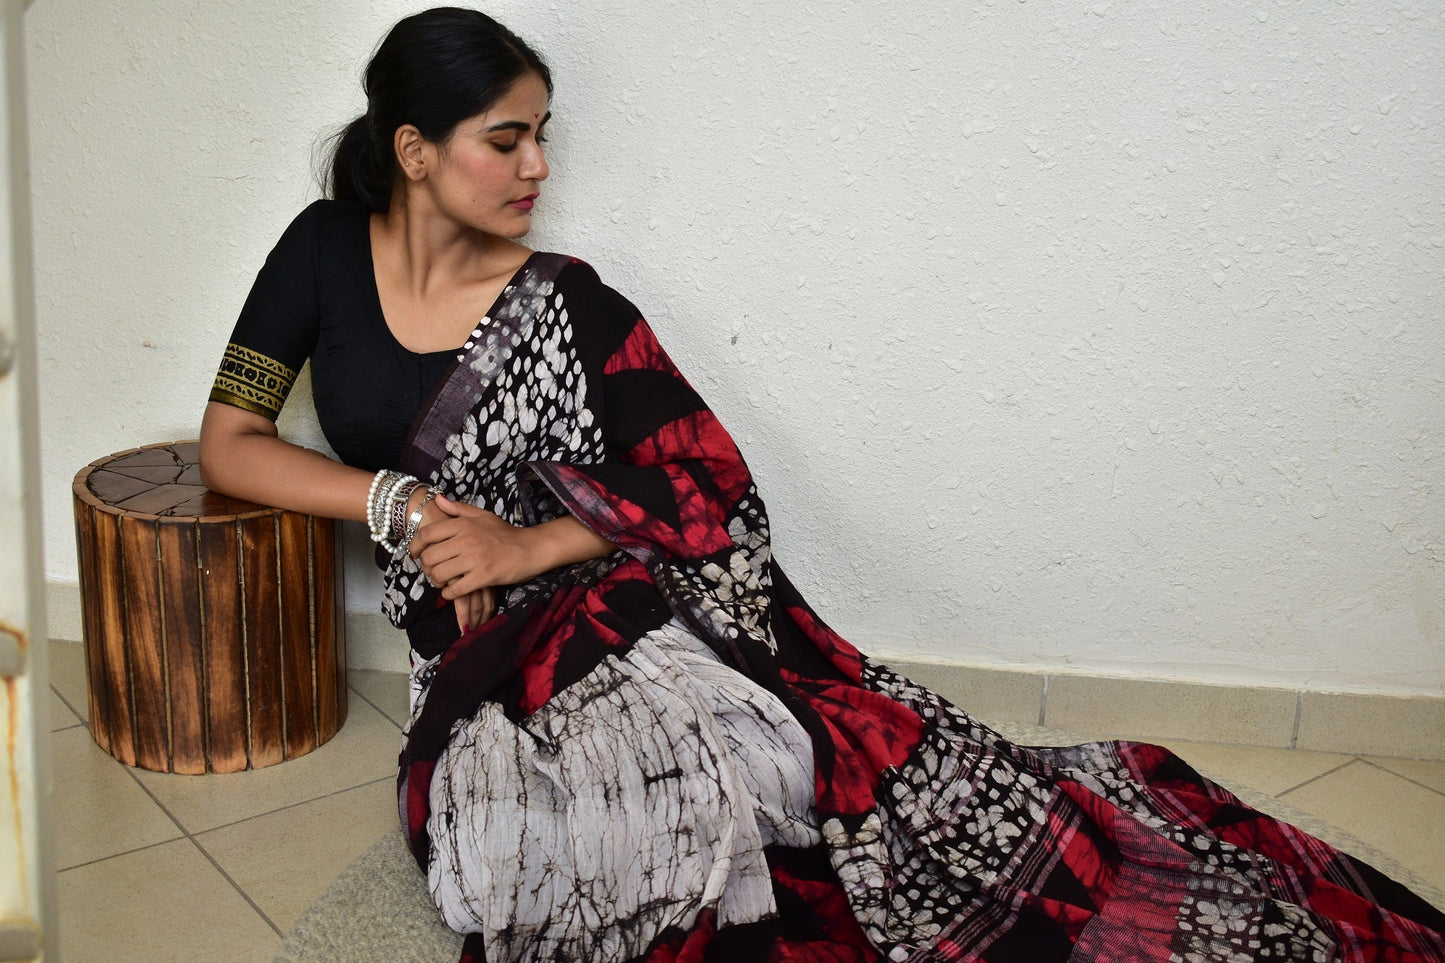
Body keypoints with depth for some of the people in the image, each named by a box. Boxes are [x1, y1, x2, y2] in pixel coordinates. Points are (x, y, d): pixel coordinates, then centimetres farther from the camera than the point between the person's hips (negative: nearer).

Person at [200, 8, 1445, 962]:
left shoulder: (564, 302, 6)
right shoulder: (326, 253, 9)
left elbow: (712, 494, 1)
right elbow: (228, 444, 6)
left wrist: (532, 544, -12)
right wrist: (396, 500, -8)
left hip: (628, 616, -1)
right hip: (480, 668, 1)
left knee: (902, 772, -24)